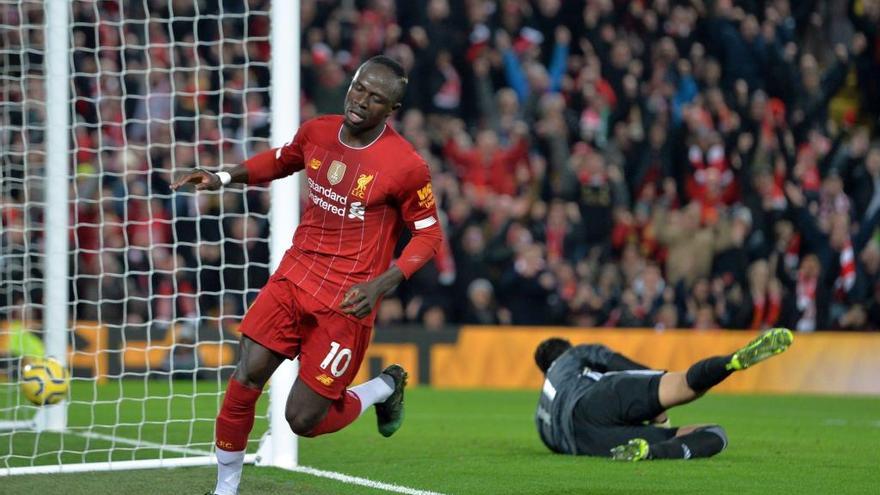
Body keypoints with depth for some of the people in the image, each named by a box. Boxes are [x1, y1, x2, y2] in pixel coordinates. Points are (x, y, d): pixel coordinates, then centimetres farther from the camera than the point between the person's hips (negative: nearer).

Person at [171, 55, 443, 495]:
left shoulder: (406, 166, -15)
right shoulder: (317, 132, 0)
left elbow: (428, 234, -5)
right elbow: (280, 160, 23)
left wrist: (380, 285, -17)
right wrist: (223, 177, 9)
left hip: (347, 302, -5)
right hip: (294, 277, 5)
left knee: (304, 419, -3)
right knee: (243, 382, -9)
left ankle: (385, 388, 25)